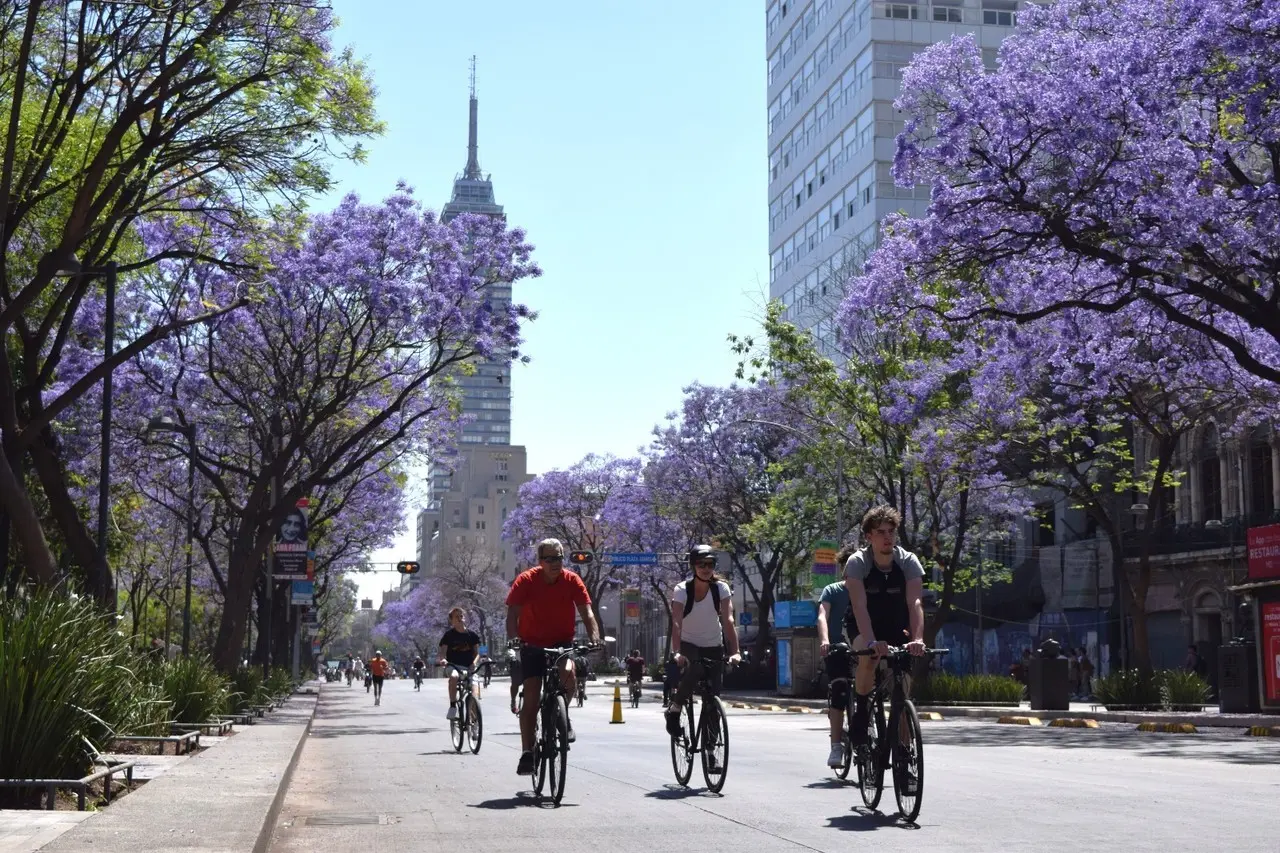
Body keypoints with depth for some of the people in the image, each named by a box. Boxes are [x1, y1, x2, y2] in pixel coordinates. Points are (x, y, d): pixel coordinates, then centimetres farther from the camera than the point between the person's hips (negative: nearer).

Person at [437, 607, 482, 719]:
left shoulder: (472, 635, 8)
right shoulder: (449, 635, 3)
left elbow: (477, 653, 7)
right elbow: (443, 651, -2)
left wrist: (474, 663, -14)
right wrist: (443, 659, -25)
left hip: (468, 667, 2)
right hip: (453, 665, -2)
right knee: (454, 676, -38)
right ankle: (452, 706, -29)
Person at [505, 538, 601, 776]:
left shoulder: (572, 581, -10)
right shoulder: (526, 580, -14)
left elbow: (586, 612, -13)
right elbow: (513, 614, -19)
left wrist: (594, 638, -31)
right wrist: (513, 640, -36)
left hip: (562, 642, 1)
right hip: (532, 645, -1)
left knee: (568, 673, -30)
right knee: (531, 697, -9)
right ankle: (527, 752, 0)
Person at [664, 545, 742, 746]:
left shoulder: (721, 588, -15)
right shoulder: (682, 589, -19)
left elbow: (728, 620, -23)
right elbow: (676, 623, -29)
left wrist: (735, 652, -34)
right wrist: (677, 652, -43)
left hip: (713, 647, 2)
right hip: (689, 645, -2)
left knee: (714, 695, -7)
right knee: (694, 669, -34)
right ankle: (674, 709, -13)